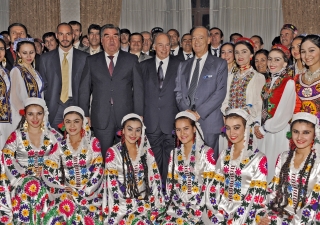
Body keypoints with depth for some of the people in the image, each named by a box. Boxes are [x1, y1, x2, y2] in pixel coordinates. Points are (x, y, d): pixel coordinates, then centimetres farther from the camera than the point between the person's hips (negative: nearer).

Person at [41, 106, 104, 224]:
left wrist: (82, 193, -10)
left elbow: (98, 172, -4)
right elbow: (47, 172, 3)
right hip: (66, 193, 2)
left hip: (90, 193, -1)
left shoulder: (93, 143, 3)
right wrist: (65, 189, -9)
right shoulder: (60, 146, 8)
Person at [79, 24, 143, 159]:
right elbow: (84, 90, 9)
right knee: (104, 158, 5)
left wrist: (139, 116, -2)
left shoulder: (131, 60, 6)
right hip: (101, 119, 1)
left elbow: (138, 89, 4)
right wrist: (85, 116, 2)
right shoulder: (91, 61, 9)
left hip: (126, 117, 0)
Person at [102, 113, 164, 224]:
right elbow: (112, 184, -6)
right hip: (124, 205, -3)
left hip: (145, 202, 4)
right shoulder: (113, 153, -2)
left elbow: (155, 179, 8)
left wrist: (154, 206, -2)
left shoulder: (147, 152, 9)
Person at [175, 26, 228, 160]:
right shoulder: (183, 65, 19)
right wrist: (186, 111, -6)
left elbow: (220, 92, -5)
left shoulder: (220, 64, 5)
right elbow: (178, 91, 13)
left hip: (208, 122, -3)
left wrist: (199, 113, -12)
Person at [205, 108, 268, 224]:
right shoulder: (224, 155, 9)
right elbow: (214, 186, 7)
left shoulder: (259, 159, -4)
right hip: (222, 209, 4)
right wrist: (215, 214, -5)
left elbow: (257, 196, -9)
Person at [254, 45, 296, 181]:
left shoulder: (289, 83, -14)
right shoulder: (268, 82, 10)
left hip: (279, 133, -7)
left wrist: (263, 129, -9)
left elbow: (284, 113, -17)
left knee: (275, 167, 2)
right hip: (264, 132, 7)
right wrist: (258, 125, -2)